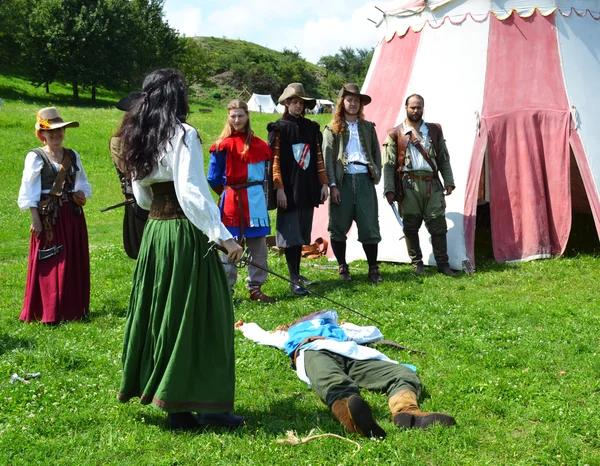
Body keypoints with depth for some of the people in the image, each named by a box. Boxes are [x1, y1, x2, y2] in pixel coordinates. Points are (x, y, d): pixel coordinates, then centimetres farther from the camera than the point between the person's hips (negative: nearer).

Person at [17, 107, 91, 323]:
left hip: (72, 214, 5)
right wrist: (35, 219, -13)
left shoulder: (73, 155, 8)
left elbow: (82, 182, 17)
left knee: (75, 262, 9)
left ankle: (73, 308, 21)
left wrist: (81, 194, -5)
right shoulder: (35, 157, -5)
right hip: (48, 216, -5)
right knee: (49, 264, -3)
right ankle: (48, 312, 5)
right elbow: (29, 191, -7)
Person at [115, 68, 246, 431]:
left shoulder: (139, 138, 12)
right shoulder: (183, 135, -11)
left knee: (161, 313, 13)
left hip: (154, 233, 8)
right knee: (197, 316, -2)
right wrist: (223, 236, -19)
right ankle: (208, 405, 1)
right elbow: (194, 193, -19)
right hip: (184, 234, -8)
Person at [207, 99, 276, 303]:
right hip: (231, 202, -3)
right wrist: (226, 192, 9)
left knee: (258, 246, 6)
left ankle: (255, 288, 15)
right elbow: (214, 179, -1)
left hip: (255, 201, 4)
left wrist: (255, 191, 6)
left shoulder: (259, 145, 4)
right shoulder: (222, 145, -5)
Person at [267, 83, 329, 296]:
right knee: (291, 234, -4)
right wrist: (279, 188, -16)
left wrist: (323, 183, 8)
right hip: (289, 189, -6)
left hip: (308, 189, 6)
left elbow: (318, 157, 14)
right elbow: (275, 160, -9)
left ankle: (297, 273, 22)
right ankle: (293, 280, -2)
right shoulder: (279, 128, -4)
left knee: (302, 234, 12)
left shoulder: (311, 128, 12)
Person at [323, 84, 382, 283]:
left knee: (369, 226, -1)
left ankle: (373, 269, 6)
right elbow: (327, 158, -1)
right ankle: (342, 267, 15)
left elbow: (376, 153, 18)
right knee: (339, 226, 2)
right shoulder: (333, 128, 6)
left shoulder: (368, 127, 16)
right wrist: (332, 185, -9)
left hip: (365, 179, 2)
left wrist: (376, 175, 4)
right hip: (343, 180, -2)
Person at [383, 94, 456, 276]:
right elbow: (388, 164, 2)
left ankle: (443, 263, 9)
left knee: (438, 225, 0)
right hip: (409, 185, -2)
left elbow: (444, 158, 16)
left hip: (432, 184, 2)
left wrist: (449, 182, 7)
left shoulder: (434, 130, 14)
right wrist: (389, 190, -5)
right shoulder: (396, 134, 5)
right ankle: (417, 264, 15)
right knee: (411, 226, 3)